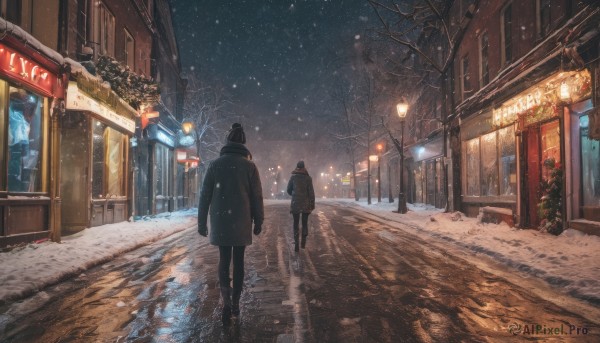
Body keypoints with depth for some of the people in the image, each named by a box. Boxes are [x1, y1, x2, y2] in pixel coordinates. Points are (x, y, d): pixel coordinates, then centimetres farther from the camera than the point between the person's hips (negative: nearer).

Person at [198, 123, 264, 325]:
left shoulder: (215, 164, -1)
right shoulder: (249, 166, -4)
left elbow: (205, 196, 0)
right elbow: (257, 197, -3)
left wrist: (201, 222, 8)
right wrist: (258, 222, 7)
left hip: (220, 221, 1)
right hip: (241, 223, -1)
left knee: (224, 260, 11)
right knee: (238, 261, 11)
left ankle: (227, 302, -5)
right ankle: (235, 303, 19)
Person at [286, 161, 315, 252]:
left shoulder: (293, 177, -1)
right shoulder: (308, 178, -4)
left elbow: (288, 190, 5)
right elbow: (311, 192, -5)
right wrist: (312, 205, 0)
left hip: (295, 203, 0)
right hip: (306, 204, 0)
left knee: (295, 223, 6)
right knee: (305, 223, 14)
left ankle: (296, 243, -2)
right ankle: (303, 241, 12)